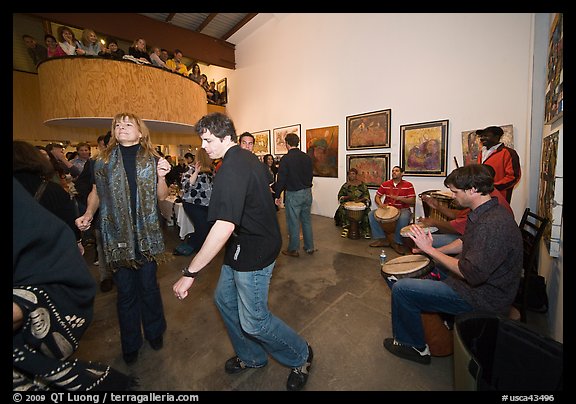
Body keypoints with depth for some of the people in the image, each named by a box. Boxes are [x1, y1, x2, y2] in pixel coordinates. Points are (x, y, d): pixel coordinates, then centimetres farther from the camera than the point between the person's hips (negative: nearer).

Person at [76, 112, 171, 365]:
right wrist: (88, 214, -3)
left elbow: (161, 197, 0)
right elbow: (96, 192, 13)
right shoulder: (103, 160, 5)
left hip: (146, 235, -1)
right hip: (117, 235, 1)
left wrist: (161, 176, -18)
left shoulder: (152, 159, 1)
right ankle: (130, 343, 34)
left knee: (148, 286, 11)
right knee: (125, 292, 12)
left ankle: (154, 332, 35)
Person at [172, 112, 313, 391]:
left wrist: (190, 272, -30)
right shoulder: (247, 158, 8)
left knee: (254, 321, 5)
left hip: (253, 252, -10)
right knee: (224, 299, 20)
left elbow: (224, 226, -35)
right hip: (242, 247, 10)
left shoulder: (232, 169, -24)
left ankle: (301, 357, 31)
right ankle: (252, 357, 41)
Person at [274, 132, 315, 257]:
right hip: (307, 193, 6)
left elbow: (281, 179, -12)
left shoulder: (286, 158, -13)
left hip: (293, 194, -6)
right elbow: (310, 175, 12)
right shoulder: (307, 157, 5)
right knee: (306, 220, 15)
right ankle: (309, 247, 24)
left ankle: (293, 250, 16)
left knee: (293, 222, 4)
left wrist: (277, 195, -3)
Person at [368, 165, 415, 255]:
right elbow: (377, 196, 7)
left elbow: (412, 201, -9)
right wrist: (380, 204, -14)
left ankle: (397, 242, -18)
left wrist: (399, 198, -24)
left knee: (403, 218, -38)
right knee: (371, 214, -17)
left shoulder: (408, 185, -4)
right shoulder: (385, 184, 6)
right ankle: (382, 239, -10)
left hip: (403, 209, -4)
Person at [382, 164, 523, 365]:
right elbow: (466, 242, 16)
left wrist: (430, 249, -25)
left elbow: (472, 274, -33)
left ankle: (416, 347, 8)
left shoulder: (493, 224, -30)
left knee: (401, 289, -14)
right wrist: (432, 250, 5)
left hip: (482, 297, -10)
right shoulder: (485, 212, 3)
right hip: (477, 280, 10)